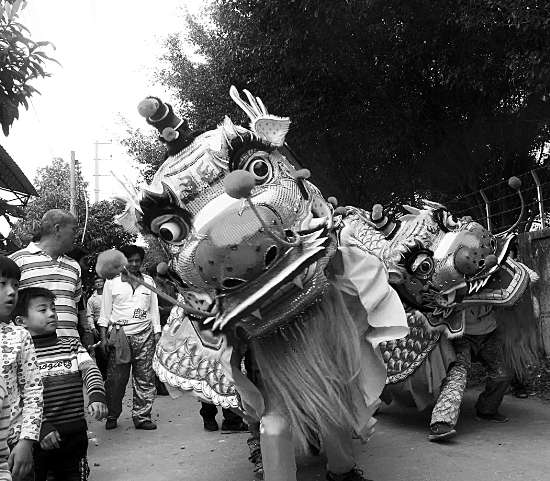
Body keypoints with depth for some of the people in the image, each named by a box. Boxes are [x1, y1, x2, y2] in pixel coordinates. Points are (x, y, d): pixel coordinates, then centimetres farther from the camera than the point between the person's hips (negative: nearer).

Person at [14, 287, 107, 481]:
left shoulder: (72, 345, 8)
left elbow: (90, 369, -6)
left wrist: (96, 396, -25)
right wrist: (41, 427, -20)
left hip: (74, 435, 3)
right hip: (38, 438, -3)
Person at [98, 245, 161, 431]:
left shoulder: (149, 281, 15)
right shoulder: (112, 282, 9)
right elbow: (105, 311, 9)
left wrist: (157, 333, 10)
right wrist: (103, 337, 1)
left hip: (145, 335, 2)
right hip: (119, 334, -2)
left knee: (145, 377, -1)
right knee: (116, 378, -2)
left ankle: (142, 417, 6)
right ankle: (111, 416, 12)